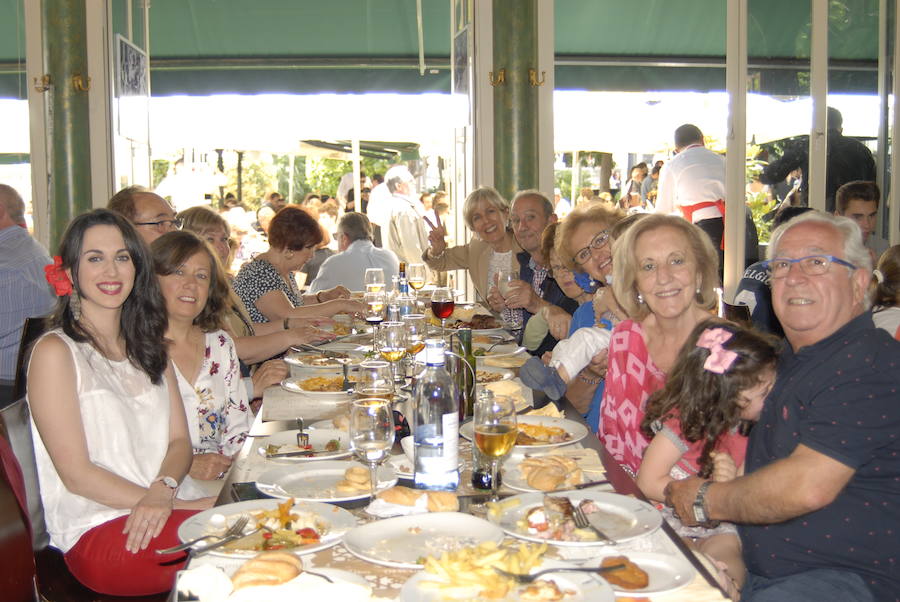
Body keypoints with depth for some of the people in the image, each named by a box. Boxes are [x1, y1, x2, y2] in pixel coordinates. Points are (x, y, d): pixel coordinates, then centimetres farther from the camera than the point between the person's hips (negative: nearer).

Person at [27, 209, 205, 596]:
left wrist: (163, 491, -13)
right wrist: (184, 506, -15)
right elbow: (76, 474, -9)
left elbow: (179, 440, 10)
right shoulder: (56, 351, -4)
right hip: (96, 531, -6)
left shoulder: (147, 346, 17)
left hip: (161, 513, 6)